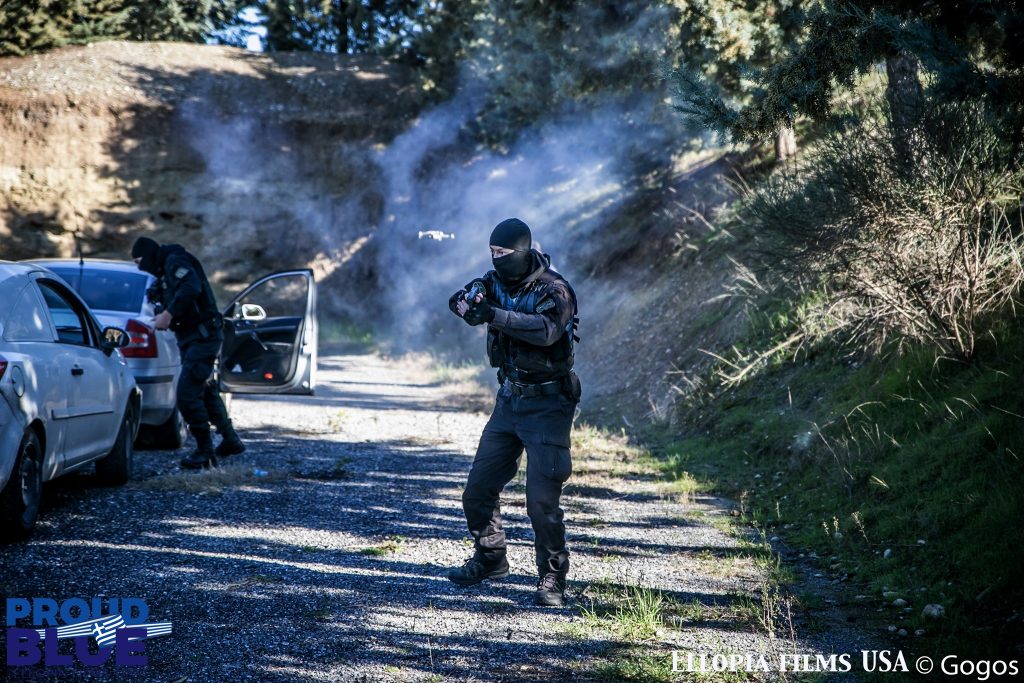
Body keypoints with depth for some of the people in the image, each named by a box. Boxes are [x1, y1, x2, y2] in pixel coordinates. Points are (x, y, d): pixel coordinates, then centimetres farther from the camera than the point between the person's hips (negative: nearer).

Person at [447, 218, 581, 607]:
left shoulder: (553, 291, -17)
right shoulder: (496, 282, 4)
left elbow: (546, 329, -35)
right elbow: (459, 299, -8)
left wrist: (494, 314, -43)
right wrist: (469, 303, -32)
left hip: (546, 404, -7)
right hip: (509, 399, 7)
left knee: (542, 500, -13)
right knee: (478, 489, 11)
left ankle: (552, 579, 0)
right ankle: (489, 560, 31)